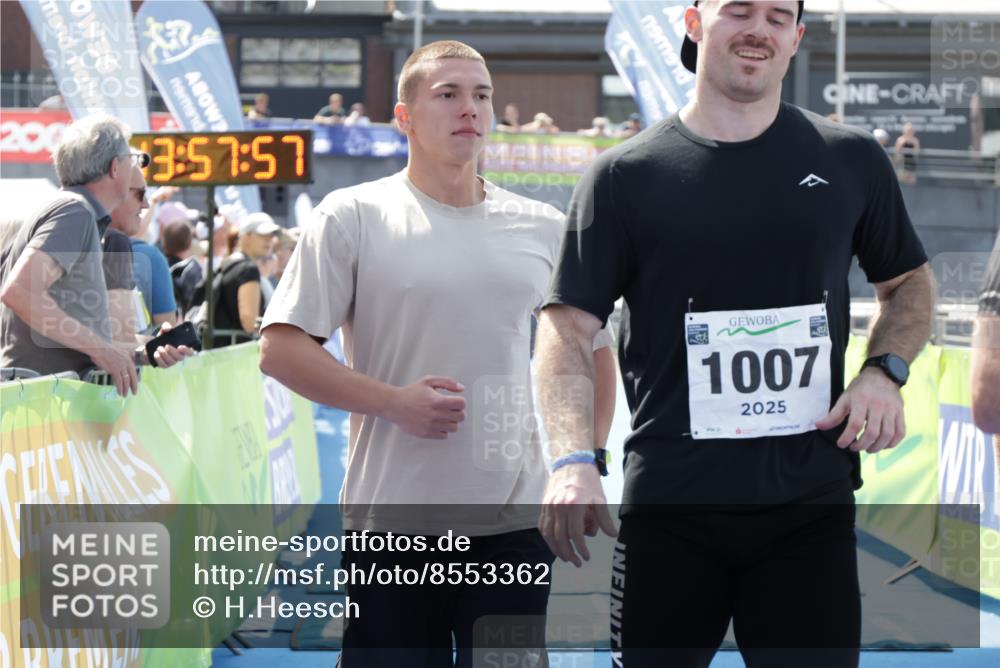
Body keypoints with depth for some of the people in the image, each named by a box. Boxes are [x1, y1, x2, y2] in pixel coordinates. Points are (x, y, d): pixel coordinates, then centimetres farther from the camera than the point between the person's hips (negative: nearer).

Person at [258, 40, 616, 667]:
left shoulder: (544, 228, 9)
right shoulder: (352, 217, -1)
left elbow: (594, 351, 21)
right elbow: (281, 349, -5)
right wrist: (393, 401, -15)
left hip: (516, 521, 3)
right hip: (392, 519, -3)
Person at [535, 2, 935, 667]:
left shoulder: (851, 161, 8)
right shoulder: (626, 176, 2)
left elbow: (909, 283, 21)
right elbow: (568, 326, -1)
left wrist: (885, 370, 1)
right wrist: (575, 460, -17)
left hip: (813, 505, 1)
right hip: (670, 506, -1)